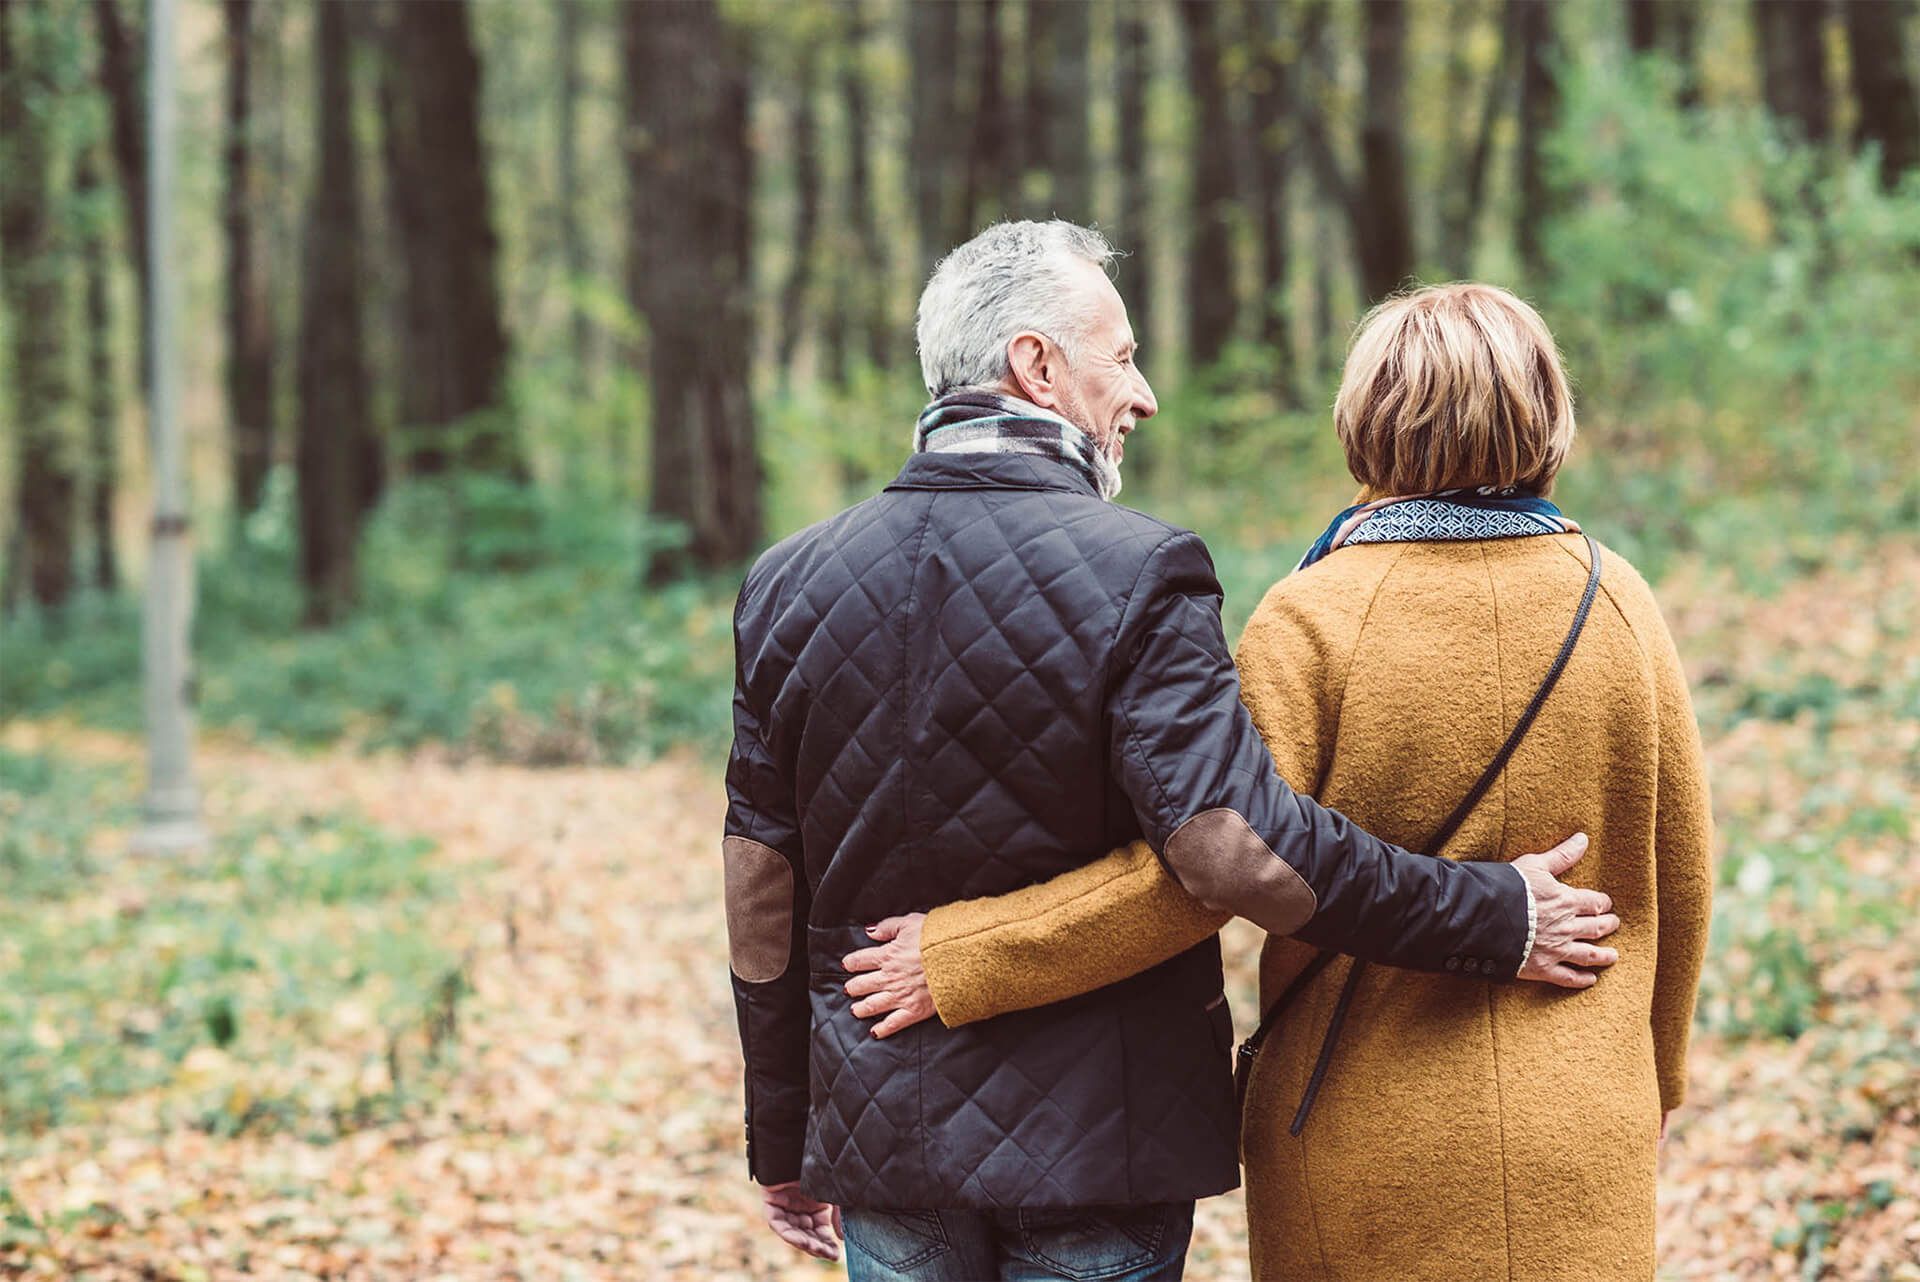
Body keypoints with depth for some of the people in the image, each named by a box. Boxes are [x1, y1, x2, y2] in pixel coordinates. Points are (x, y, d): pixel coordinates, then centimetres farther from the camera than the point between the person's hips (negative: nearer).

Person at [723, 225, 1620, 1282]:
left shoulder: (790, 583, 2)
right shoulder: (1135, 576, -15)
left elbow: (760, 895, 6)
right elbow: (1234, 848, -25)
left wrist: (781, 1150, 16)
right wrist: (1492, 919, -15)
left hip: (881, 1141, 4)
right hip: (1094, 1149, -4)